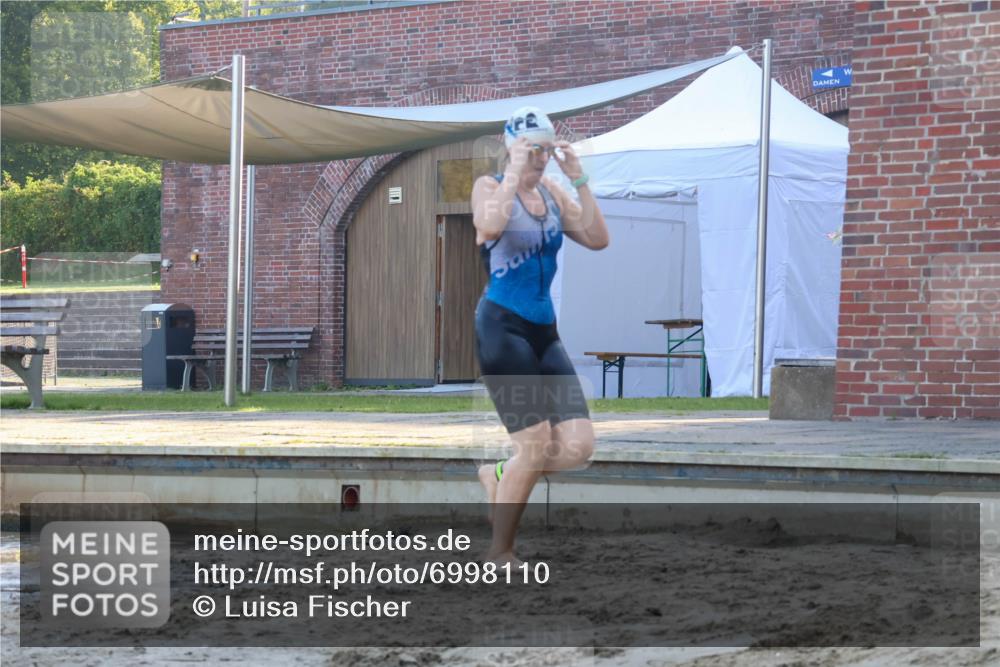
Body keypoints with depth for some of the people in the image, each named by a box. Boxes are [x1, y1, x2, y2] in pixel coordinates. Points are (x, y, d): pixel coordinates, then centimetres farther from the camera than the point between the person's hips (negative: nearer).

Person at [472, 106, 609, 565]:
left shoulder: (552, 193, 14)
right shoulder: (490, 187, -4)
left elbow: (597, 239, 3)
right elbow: (491, 223, -28)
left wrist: (578, 180, -3)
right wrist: (516, 171, -21)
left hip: (544, 330, 7)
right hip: (503, 326, -6)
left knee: (578, 446, -4)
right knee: (536, 444, -11)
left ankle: (499, 476, 22)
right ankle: (500, 553, 4)